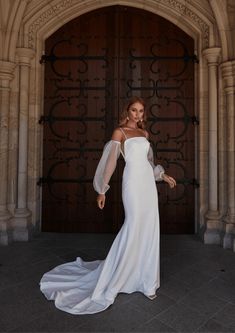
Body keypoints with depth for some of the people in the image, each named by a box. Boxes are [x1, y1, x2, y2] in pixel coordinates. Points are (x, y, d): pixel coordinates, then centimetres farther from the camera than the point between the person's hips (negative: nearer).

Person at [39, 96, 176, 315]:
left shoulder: (144, 133, 18)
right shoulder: (119, 132, -1)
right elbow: (110, 161, -7)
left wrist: (164, 176, 28)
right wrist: (102, 190, -9)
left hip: (148, 183, 7)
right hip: (133, 182, -7)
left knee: (148, 231, 9)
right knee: (134, 227, -6)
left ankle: (145, 280, 25)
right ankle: (109, 282, 12)